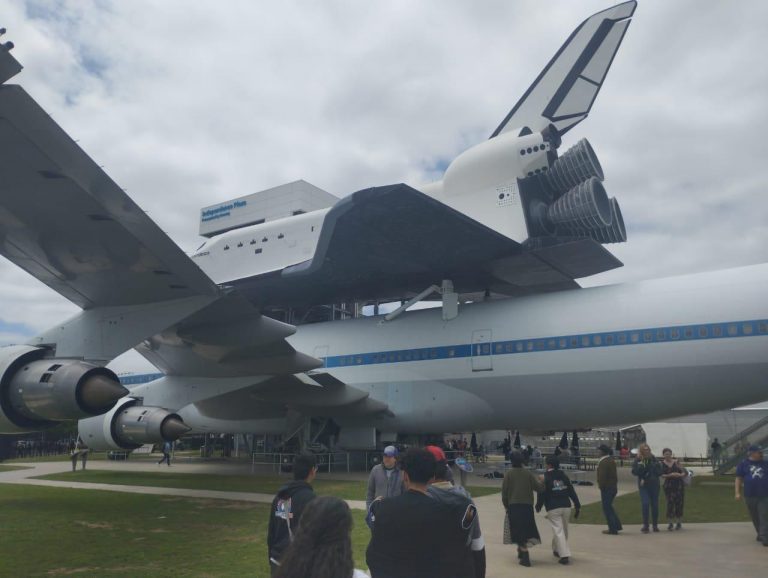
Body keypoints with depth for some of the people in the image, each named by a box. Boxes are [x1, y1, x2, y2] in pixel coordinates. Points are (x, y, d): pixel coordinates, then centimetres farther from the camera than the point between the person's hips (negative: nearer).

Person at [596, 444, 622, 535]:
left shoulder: (603, 462, -20)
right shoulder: (612, 460, 10)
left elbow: (602, 476, -22)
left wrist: (601, 486, -9)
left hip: (606, 488, -10)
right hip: (614, 487, 10)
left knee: (607, 508, 0)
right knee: (609, 507, 21)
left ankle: (613, 529, 3)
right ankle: (617, 525, 24)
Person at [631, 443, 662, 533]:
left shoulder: (654, 459, 4)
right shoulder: (637, 460, 0)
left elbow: (659, 472, 3)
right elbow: (634, 472, -9)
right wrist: (641, 464, -20)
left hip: (654, 485, 2)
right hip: (644, 486, -2)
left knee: (655, 505, 6)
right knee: (645, 504, -13)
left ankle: (655, 525, 20)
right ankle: (645, 525, -3)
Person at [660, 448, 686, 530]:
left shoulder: (676, 462, 9)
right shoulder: (662, 464, 4)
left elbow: (685, 473, 5)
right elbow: (662, 475, -5)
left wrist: (681, 475, -17)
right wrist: (670, 475, -22)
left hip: (679, 484, 2)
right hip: (669, 485, -2)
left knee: (679, 503, 0)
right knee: (670, 503, -10)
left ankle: (679, 523, 13)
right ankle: (670, 523, -4)